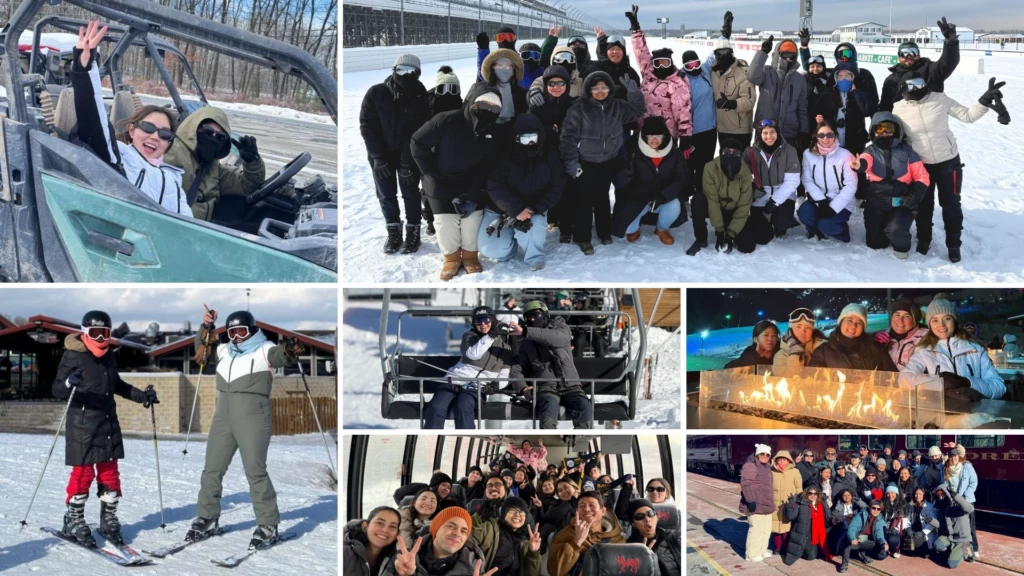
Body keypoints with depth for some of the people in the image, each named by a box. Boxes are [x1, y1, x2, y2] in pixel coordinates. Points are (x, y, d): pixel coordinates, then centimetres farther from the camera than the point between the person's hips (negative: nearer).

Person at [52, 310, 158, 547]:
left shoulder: (110, 356, 11)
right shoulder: (73, 356, -8)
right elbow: (57, 389, -12)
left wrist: (141, 395, 16)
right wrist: (69, 383, -34)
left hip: (109, 424, 6)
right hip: (82, 425, -6)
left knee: (110, 473, 8)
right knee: (83, 472, -4)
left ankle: (108, 520, 20)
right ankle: (73, 521, 10)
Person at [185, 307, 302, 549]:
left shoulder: (264, 350, -1)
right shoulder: (225, 351, 17)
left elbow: (283, 355, -19)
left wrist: (291, 350, -42)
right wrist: (206, 327, 14)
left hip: (253, 417, -7)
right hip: (223, 416, 7)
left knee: (255, 471, -8)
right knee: (212, 469, 11)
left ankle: (268, 526, 1)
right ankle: (207, 519, 26)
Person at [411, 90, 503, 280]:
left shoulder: (494, 134, -11)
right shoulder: (446, 121, -23)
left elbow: (486, 169, -11)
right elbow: (417, 143, -14)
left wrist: (472, 196, -18)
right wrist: (431, 172, -12)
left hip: (471, 185, 2)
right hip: (442, 185, -2)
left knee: (472, 220, -3)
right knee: (445, 223, -4)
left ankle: (470, 255, 22)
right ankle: (452, 257, 19)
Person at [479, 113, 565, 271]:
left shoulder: (550, 155, -12)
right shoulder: (506, 155, -20)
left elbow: (557, 187, -11)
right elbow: (494, 187, -23)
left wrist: (534, 208, -24)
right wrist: (516, 209, -32)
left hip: (533, 209, 1)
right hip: (500, 209, -1)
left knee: (535, 223, -32)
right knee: (491, 248, -14)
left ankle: (535, 257, -1)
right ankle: (510, 241, 21)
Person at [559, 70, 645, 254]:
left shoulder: (617, 106, 2)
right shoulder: (579, 108, -11)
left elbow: (637, 110, 11)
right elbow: (569, 136, -12)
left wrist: (633, 91, -7)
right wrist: (571, 162, -16)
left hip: (609, 162, 4)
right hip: (585, 163, -4)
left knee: (602, 198, 19)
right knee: (583, 200, 0)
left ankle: (604, 232, 33)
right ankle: (582, 237, 10)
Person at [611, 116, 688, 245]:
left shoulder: (675, 154, -9)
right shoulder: (634, 154, -15)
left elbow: (682, 180, -13)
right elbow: (619, 183, -18)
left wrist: (663, 196, -29)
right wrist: (627, 171, -42)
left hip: (664, 199, 1)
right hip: (637, 199, -1)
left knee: (674, 206, -30)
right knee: (628, 227, -23)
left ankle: (662, 229, 6)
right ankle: (633, 229, 20)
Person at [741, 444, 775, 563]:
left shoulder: (766, 467, 20)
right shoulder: (750, 466, -11)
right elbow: (746, 484, -20)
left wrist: (771, 503, 30)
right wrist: (750, 500, -27)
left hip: (766, 504, 10)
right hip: (755, 504, -10)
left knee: (766, 528, 15)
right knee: (756, 528, -11)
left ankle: (762, 550, 28)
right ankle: (752, 554, -4)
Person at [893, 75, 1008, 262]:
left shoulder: (940, 99, -10)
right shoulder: (899, 109, -8)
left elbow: (967, 115, -5)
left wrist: (985, 100, -20)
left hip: (949, 162, -1)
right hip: (920, 165, 1)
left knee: (951, 204, 8)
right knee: (923, 204, 12)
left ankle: (953, 244, 23)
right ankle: (923, 239, 34)